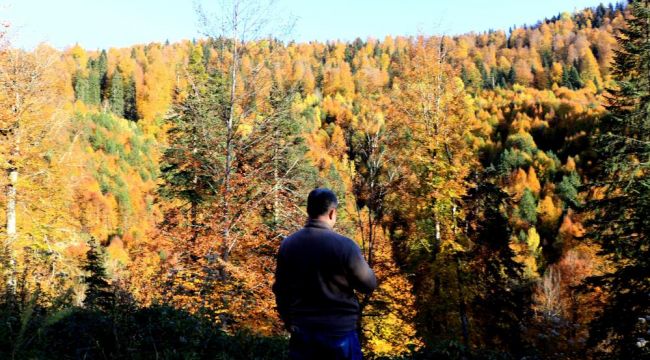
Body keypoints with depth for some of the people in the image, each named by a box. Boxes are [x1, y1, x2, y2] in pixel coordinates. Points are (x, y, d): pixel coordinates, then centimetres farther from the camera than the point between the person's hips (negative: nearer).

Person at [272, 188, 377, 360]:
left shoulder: (287, 244, -2)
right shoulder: (344, 245, -16)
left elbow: (280, 288, 8)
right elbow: (369, 285, -6)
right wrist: (358, 259, 12)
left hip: (301, 329, 4)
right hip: (339, 330, -3)